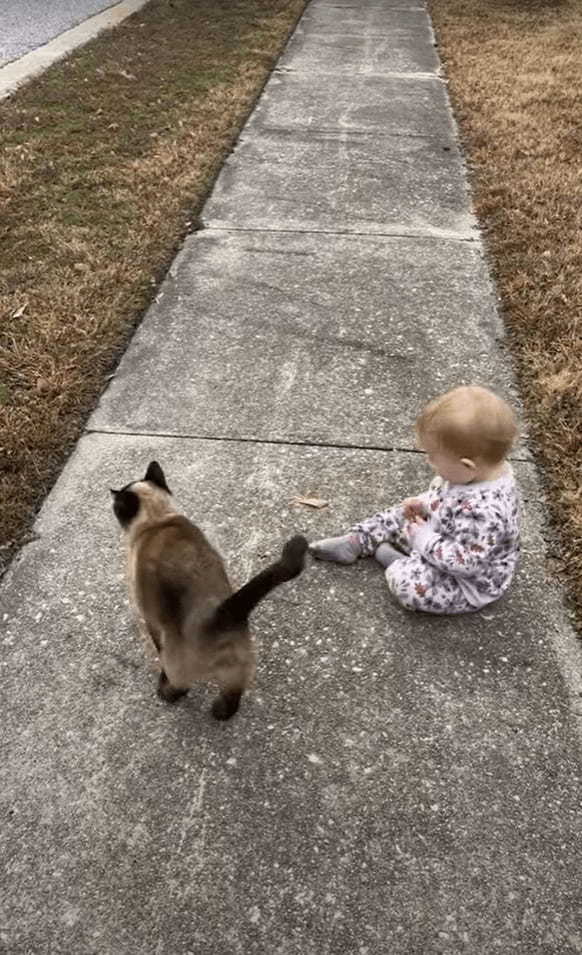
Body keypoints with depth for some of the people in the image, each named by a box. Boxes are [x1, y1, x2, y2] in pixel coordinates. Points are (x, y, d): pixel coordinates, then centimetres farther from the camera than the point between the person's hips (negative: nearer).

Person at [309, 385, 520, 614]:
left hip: (470, 582, -9)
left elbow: (464, 562, -36)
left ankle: (387, 555, 0)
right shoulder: (483, 469, -14)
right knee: (397, 517, 12)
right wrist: (425, 503, -7)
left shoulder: (484, 511, -41)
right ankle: (355, 542, 18)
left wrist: (424, 540, -26)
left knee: (406, 582, -27)